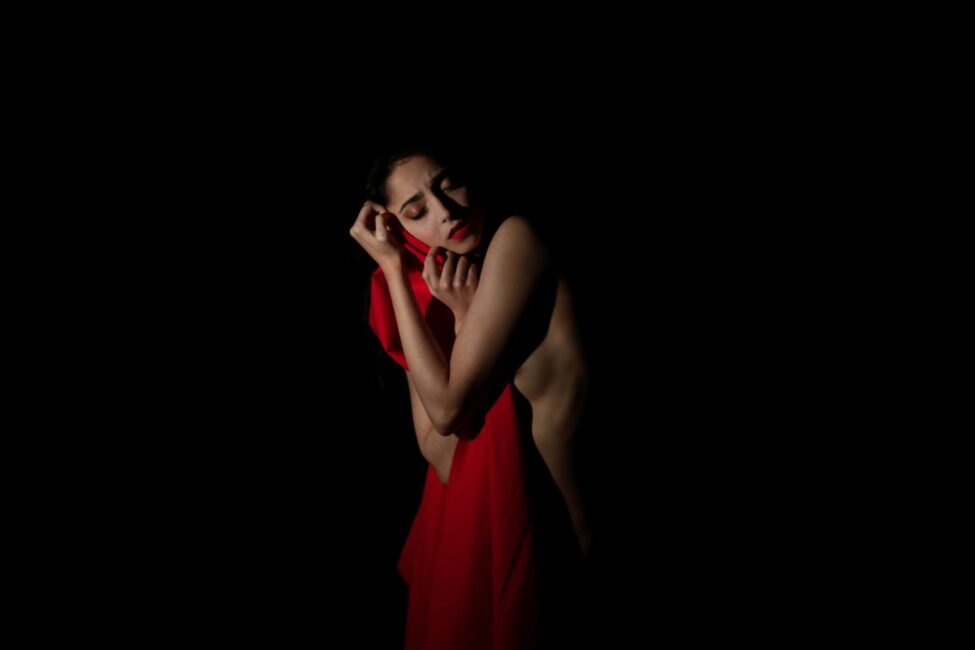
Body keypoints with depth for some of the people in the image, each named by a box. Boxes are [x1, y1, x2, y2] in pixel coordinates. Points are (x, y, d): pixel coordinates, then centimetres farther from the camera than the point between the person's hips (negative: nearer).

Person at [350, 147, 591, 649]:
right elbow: (444, 462, -10)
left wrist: (395, 272, -14)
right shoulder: (420, 296, 2)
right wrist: (462, 318, -17)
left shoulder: (514, 239, -14)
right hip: (461, 522, 5)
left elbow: (450, 407, -19)